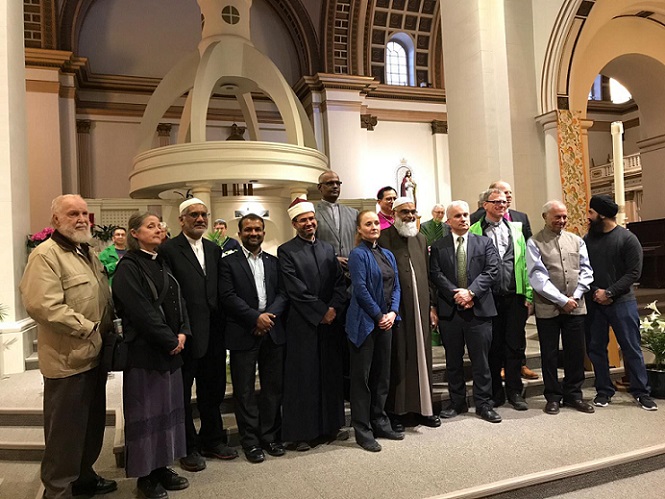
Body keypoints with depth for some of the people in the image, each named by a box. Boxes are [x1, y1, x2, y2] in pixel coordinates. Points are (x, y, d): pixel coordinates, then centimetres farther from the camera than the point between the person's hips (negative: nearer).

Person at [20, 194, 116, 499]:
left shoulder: (88, 254, 14)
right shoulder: (46, 255, -15)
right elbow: (42, 305, -25)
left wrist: (110, 328, 8)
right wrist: (89, 328, -19)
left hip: (95, 354, 9)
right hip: (68, 359, -9)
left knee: (92, 423, 20)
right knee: (65, 429, 4)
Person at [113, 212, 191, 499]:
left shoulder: (161, 264, 13)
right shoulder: (128, 267, -10)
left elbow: (177, 301, 10)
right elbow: (141, 311, -18)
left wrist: (183, 333, -5)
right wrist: (171, 340, -14)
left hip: (171, 349, 7)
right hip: (144, 350, -7)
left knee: (168, 408, 12)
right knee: (147, 411, 3)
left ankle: (162, 467, 26)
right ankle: (145, 475, 18)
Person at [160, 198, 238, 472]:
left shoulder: (214, 250, 11)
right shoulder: (168, 249, -8)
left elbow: (219, 290, 10)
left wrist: (221, 324, 3)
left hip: (212, 333, 6)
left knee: (213, 390, 17)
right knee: (182, 393, 11)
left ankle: (212, 440, 34)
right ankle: (189, 447, 26)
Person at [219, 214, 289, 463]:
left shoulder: (274, 262, 14)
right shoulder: (229, 262, 2)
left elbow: (282, 294, 5)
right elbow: (227, 297, -8)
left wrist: (270, 315, -12)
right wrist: (256, 317, -14)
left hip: (272, 332, 4)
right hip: (243, 334, -3)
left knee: (273, 387, 10)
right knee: (245, 391, 5)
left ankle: (271, 436, 24)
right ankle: (250, 441, 17)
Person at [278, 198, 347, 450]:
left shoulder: (328, 248, 13)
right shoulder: (286, 251, -4)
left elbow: (340, 282, 7)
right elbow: (295, 290, -12)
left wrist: (334, 308, -8)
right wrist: (321, 311, -12)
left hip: (330, 321, 5)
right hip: (303, 324, -5)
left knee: (331, 374, 11)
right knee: (304, 377, 2)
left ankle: (330, 425, 25)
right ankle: (303, 432, 14)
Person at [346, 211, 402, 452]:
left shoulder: (387, 255, 13)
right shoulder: (358, 254, -9)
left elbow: (396, 287, 12)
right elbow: (360, 289, -15)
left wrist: (393, 312, -3)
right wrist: (379, 316, -11)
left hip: (385, 321, 7)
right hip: (364, 322, -7)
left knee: (382, 375, 14)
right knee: (362, 377, 2)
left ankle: (380, 423, 27)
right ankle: (363, 431, 11)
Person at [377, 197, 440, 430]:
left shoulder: (420, 239, 14)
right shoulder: (383, 238, -5)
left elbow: (427, 275, 15)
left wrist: (431, 306, 11)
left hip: (420, 308, 5)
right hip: (395, 308, -5)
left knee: (421, 357, 12)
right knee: (397, 360, 4)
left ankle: (423, 407, 25)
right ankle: (396, 411, 17)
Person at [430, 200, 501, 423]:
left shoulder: (484, 243, 7)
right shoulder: (438, 247, 6)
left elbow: (492, 270, -4)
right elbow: (436, 275, -3)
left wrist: (471, 292, -15)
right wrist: (456, 295, -14)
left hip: (479, 309, -1)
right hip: (449, 311, 1)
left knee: (481, 360, 5)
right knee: (453, 361, 11)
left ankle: (483, 403, 18)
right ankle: (457, 402, 24)